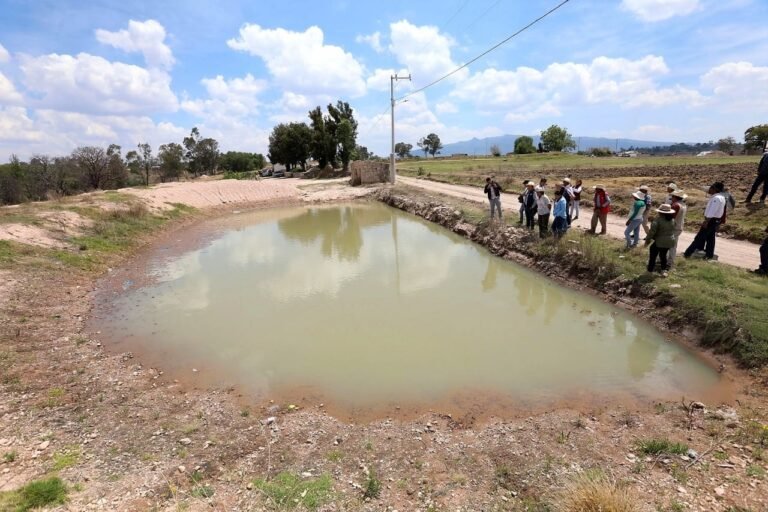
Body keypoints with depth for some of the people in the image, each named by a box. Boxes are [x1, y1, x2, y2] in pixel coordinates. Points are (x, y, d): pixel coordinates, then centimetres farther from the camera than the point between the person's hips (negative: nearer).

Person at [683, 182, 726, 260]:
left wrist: (706, 221, -24)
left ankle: (688, 253, -4)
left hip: (711, 220, -10)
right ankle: (709, 255, 22)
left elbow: (712, 211, -24)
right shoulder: (721, 197, 13)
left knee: (699, 237, -7)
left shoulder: (716, 198, -19)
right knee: (710, 237, 15)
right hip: (716, 220, 10)